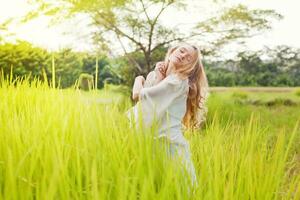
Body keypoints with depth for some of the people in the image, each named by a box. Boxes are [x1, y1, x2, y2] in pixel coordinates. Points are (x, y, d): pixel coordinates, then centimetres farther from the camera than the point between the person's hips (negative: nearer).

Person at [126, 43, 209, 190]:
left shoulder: (179, 82, -11)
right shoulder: (153, 75, 12)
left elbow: (138, 95, -13)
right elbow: (143, 105, -1)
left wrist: (139, 79, 8)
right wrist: (158, 78, -5)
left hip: (170, 144, -6)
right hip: (151, 143, 7)